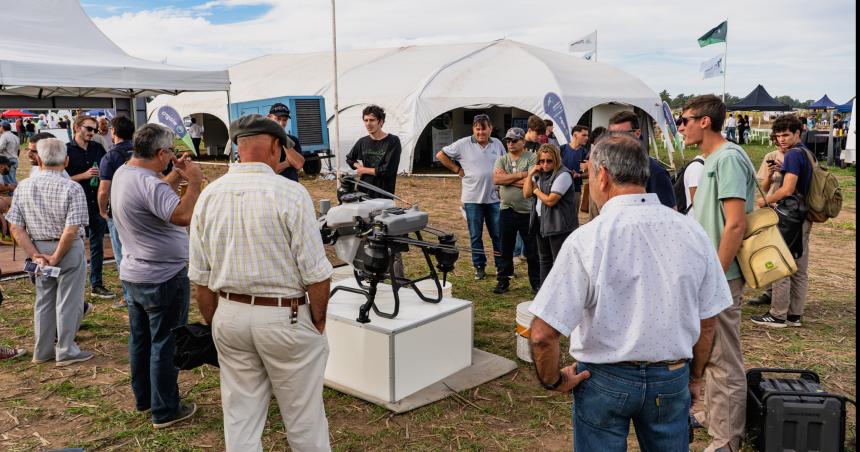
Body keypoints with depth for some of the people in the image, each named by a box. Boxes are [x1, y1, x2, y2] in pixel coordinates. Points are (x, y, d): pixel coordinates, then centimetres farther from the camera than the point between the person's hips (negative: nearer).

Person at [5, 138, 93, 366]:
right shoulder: (72, 189, -16)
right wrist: (56, 257, -11)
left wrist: (35, 255, -3)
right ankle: (66, 352, 15)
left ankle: (42, 351, 28)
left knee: (43, 300, 17)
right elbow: (71, 230, -21)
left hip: (39, 249, 5)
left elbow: (16, 228, -3)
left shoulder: (23, 187, -2)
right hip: (69, 250, -5)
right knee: (68, 302, 6)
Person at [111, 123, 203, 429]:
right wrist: (194, 182, -25)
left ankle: (143, 399, 36)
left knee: (140, 340, 20)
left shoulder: (123, 173, 3)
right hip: (163, 278, -9)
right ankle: (165, 411, 14)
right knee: (165, 345, 3)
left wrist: (177, 176, 6)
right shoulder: (149, 183, -27)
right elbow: (184, 216, -37)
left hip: (133, 275, 9)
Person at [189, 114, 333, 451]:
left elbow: (200, 278, 6)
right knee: (303, 418, 12)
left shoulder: (209, 196, 1)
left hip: (230, 317, 5)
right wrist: (318, 320, 1)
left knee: (239, 417, 16)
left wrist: (215, 325, 17)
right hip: (285, 318, -5)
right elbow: (316, 273, -14)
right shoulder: (290, 194, -15)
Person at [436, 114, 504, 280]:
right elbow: (441, 155, 1)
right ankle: (479, 267, 17)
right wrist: (457, 169, -3)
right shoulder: (463, 144, -4)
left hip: (494, 198, 3)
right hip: (472, 198, -2)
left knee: (498, 235, 7)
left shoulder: (497, 144, 8)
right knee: (475, 235, 6)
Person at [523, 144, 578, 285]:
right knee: (544, 260, 18)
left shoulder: (563, 175, -16)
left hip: (559, 225, -9)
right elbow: (526, 194, 5)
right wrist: (530, 174, -5)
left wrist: (537, 191, -4)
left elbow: (550, 200, -20)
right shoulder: (540, 174, 11)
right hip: (541, 222, 9)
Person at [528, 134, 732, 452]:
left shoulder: (587, 239, -19)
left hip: (605, 379, -3)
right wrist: (693, 377, 16)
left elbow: (543, 334, -20)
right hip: (673, 381, 3)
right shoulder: (691, 232, -7)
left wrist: (553, 380, -3)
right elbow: (707, 322, 2)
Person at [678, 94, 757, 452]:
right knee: (709, 353, 21)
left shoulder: (729, 158, -17)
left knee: (724, 360, 0)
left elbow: (735, 224, -23)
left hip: (719, 278, -10)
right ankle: (712, 416, 37)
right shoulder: (712, 159, 13)